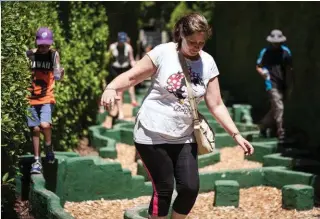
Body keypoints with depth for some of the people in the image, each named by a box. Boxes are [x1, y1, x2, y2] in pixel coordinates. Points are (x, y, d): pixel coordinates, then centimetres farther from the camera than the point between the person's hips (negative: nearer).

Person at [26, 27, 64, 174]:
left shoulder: (54, 54, -5)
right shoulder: (30, 54, -5)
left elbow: (57, 76, -11)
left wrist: (60, 74, -34)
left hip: (47, 98, -2)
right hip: (31, 98, 2)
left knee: (45, 125, -22)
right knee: (35, 129, 6)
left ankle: (49, 147, 8)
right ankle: (37, 161, 19)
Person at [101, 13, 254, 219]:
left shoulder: (208, 63, -2)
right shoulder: (163, 52, -12)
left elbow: (216, 105, 2)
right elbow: (132, 77, -9)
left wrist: (237, 135, -5)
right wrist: (111, 88, -30)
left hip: (184, 137, 4)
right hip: (153, 135, -4)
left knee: (190, 187, -3)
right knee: (164, 188, -1)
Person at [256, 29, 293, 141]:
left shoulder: (286, 51, 4)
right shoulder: (265, 52, -3)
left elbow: (289, 69, 9)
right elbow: (258, 67, 5)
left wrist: (290, 86, 8)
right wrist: (263, 73, -17)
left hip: (283, 85, 4)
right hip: (272, 84, -4)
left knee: (275, 108, 12)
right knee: (278, 107, -12)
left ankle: (263, 126, 33)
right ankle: (280, 133, -5)